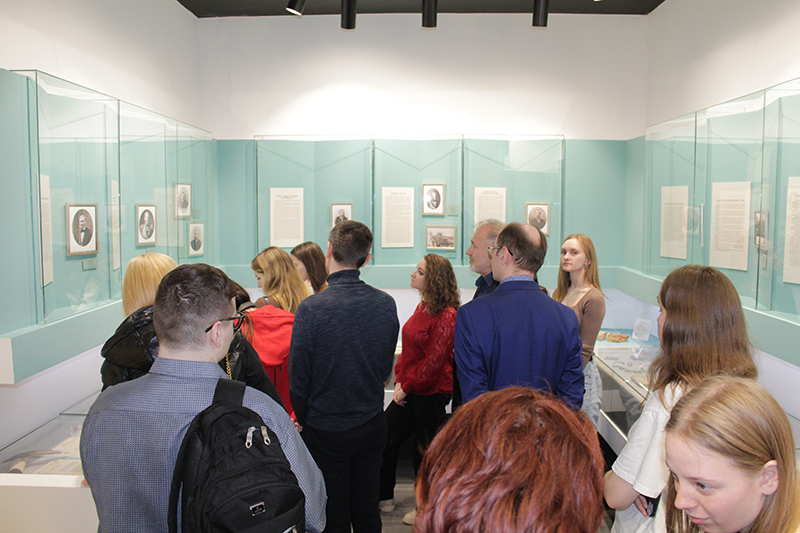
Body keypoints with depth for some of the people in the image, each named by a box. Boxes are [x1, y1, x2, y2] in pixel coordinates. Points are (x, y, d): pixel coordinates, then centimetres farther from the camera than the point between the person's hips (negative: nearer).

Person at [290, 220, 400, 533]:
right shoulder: (385, 304, -7)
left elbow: (298, 377, -11)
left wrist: (302, 419, 6)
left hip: (326, 432, -4)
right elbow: (387, 366, 6)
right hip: (372, 425, 4)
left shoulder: (311, 308, -20)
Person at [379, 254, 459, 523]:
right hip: (408, 390, 8)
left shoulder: (446, 316, -19)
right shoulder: (423, 307, 8)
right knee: (385, 439, 12)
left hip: (431, 392, -8)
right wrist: (399, 381, 5)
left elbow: (434, 361, -20)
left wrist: (407, 387, -15)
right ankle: (384, 497, 29)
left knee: (423, 450, 7)